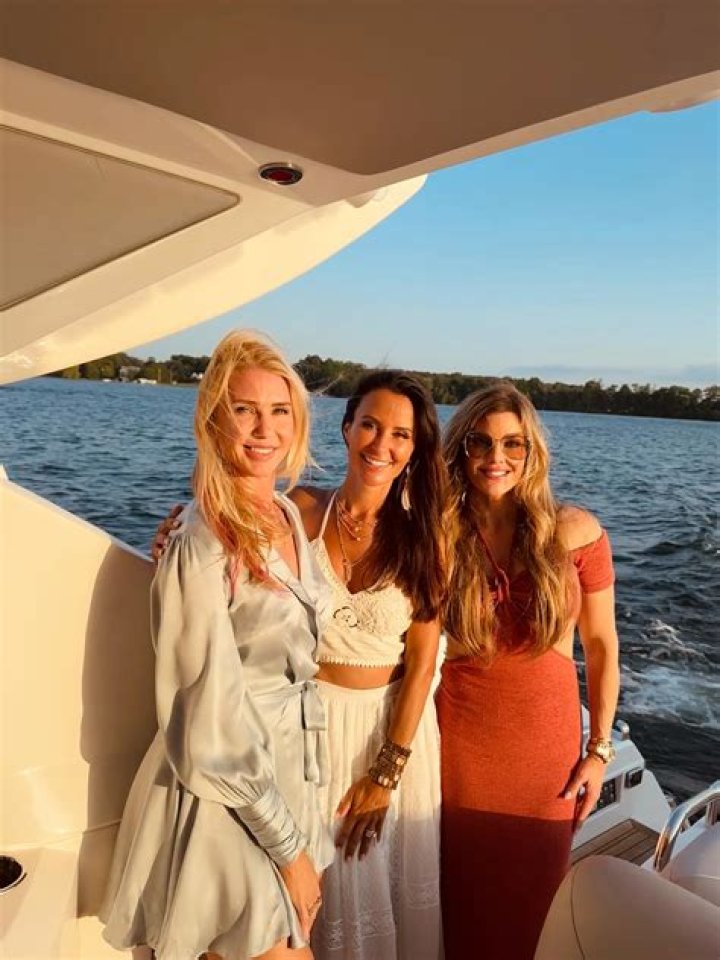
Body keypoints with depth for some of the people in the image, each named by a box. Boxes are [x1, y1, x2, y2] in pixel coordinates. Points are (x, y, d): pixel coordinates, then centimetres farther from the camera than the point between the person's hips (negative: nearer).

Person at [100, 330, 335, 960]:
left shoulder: (289, 516, 2)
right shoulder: (203, 548, -22)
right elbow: (214, 724, -21)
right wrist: (289, 847, -13)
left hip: (287, 781, 7)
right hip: (228, 802, -7)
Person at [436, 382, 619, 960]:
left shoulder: (575, 532, -9)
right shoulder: (440, 537, -7)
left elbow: (601, 643, -1)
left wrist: (600, 750, 0)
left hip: (546, 741, 0)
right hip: (459, 738, 0)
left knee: (535, 898, 18)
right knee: (463, 896, 17)